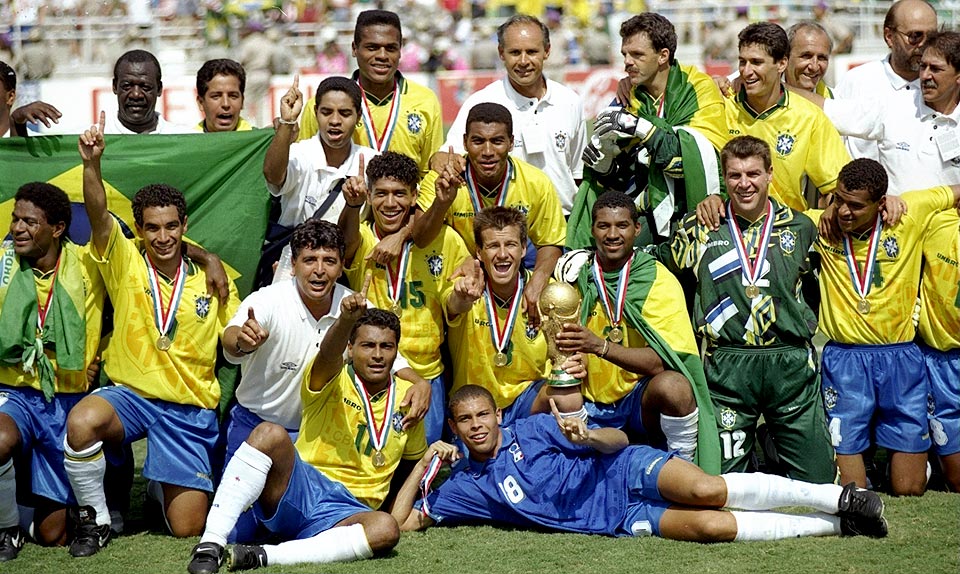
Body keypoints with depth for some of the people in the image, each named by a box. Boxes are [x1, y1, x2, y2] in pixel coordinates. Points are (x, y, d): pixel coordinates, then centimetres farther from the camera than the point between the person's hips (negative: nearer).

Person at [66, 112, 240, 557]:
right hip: (130, 395, -1)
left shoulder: (211, 278, 5)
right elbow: (98, 215, -18)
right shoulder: (125, 262, 0)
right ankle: (95, 520, -12)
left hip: (191, 409, 1)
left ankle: (167, 485, 32)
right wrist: (91, 163, -36)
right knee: (82, 421, -38)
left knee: (186, 528, -6)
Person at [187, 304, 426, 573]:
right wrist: (347, 317, -45)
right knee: (270, 434, -33)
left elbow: (416, 459, 28)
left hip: (344, 512, 2)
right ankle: (210, 545, -36)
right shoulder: (332, 381, 1)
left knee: (386, 529, -35)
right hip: (298, 487, -2)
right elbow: (328, 353, -25)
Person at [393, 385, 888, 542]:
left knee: (708, 491, -32)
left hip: (626, 472, -1)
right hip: (614, 519, 1)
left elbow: (619, 440, 3)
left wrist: (588, 437, -21)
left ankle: (839, 498, -21)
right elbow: (402, 521, 5)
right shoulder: (465, 487, 9)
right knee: (711, 526, -24)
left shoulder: (532, 429, 4)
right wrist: (424, 464, -3)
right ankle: (834, 526, -15)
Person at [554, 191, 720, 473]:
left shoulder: (660, 281, -7)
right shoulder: (575, 275, 3)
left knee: (673, 386, -36)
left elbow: (659, 362, -19)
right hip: (590, 403, 3)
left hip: (641, 396, -3)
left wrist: (600, 346, -35)